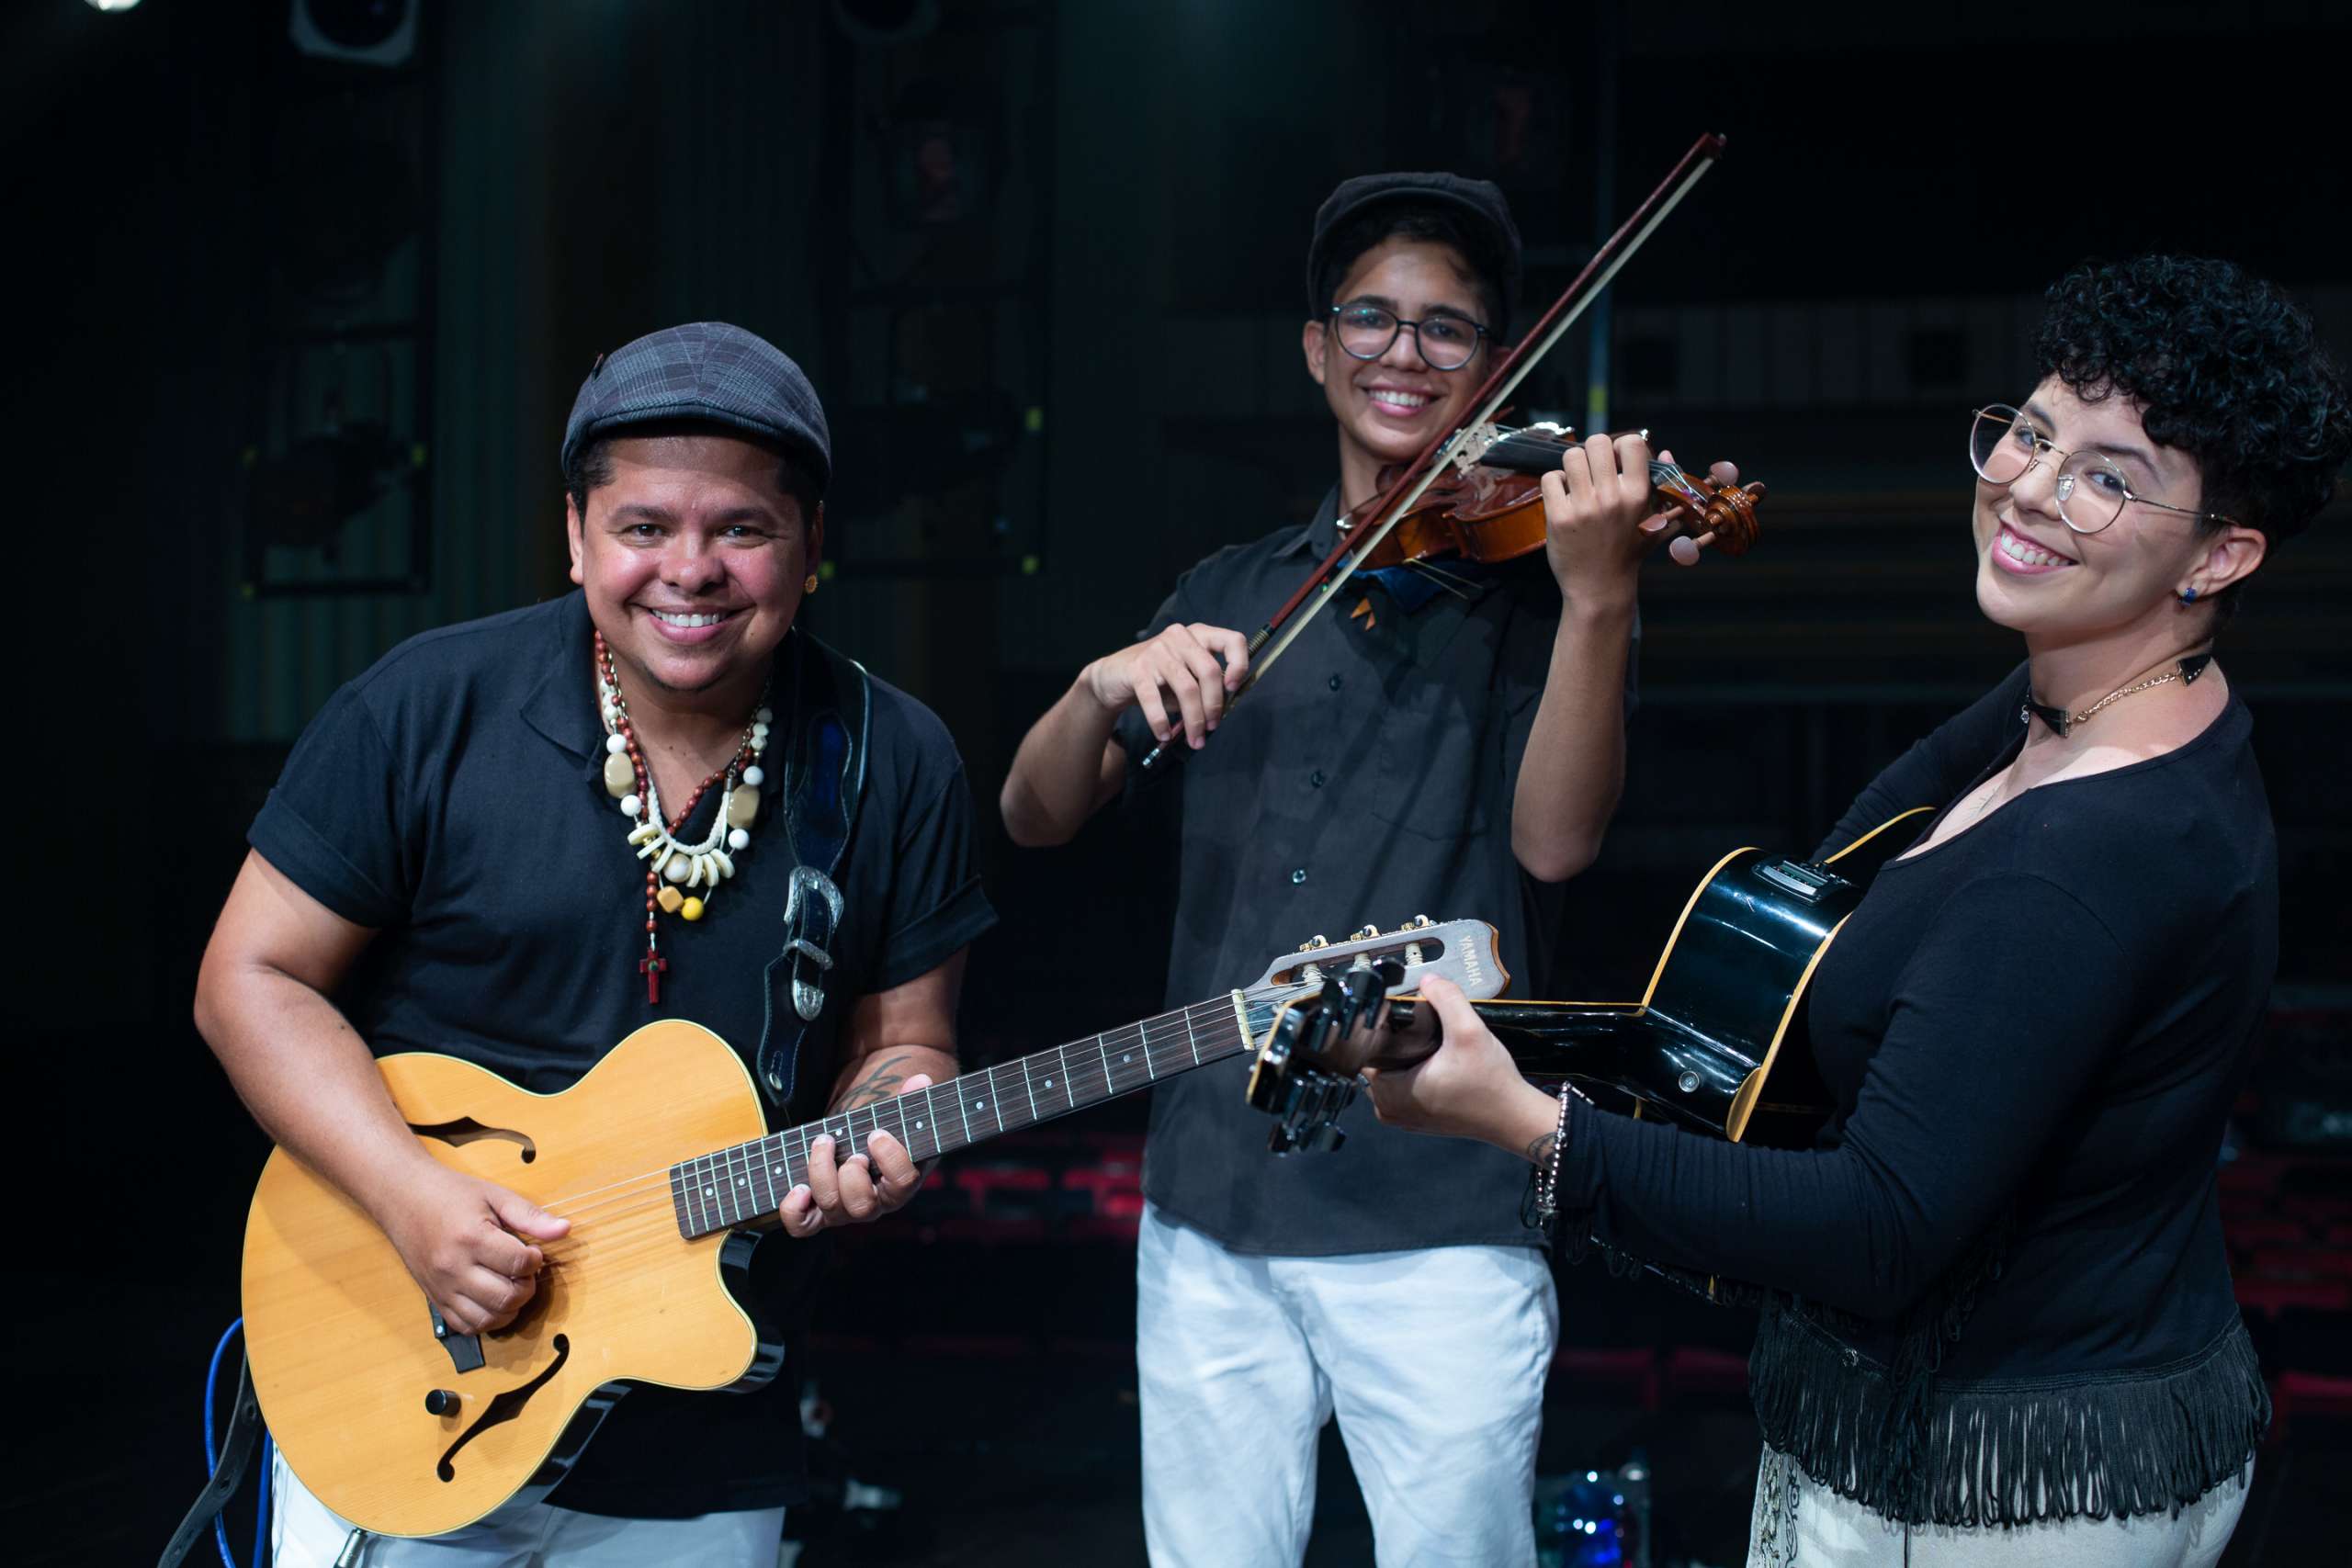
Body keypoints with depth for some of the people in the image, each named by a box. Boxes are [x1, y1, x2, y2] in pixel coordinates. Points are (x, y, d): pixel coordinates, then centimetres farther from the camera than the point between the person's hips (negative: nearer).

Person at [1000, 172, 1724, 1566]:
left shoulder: (1534, 595, 1)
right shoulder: (1232, 595, 12)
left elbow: (1554, 839, -15)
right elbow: (1037, 817, 5)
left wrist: (1599, 597, -30)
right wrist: (1108, 685, -16)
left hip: (1442, 1226, -3)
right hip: (1211, 1210, 4)